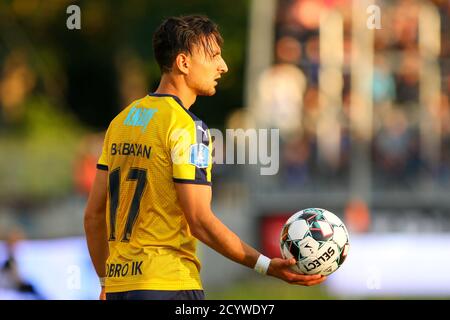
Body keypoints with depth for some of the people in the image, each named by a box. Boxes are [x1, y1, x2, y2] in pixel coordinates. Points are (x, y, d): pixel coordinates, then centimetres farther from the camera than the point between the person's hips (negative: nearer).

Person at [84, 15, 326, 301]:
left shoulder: (121, 121, 14)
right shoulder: (187, 127, -10)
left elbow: (94, 214, 15)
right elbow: (200, 220, -16)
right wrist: (267, 266, -14)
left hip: (118, 282, 8)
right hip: (169, 286, -8)